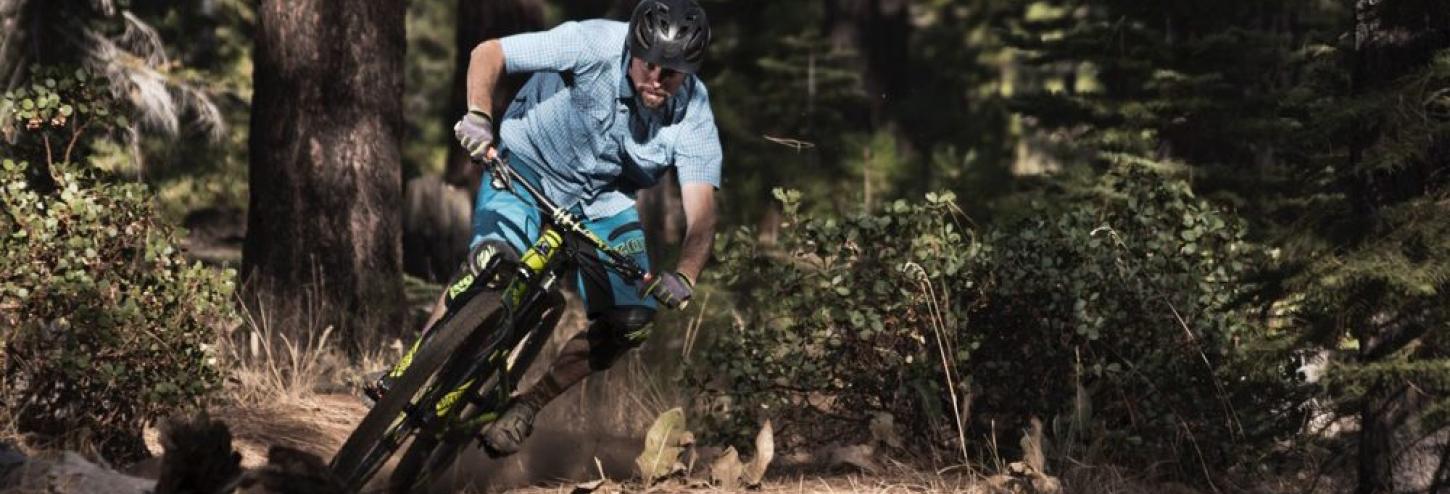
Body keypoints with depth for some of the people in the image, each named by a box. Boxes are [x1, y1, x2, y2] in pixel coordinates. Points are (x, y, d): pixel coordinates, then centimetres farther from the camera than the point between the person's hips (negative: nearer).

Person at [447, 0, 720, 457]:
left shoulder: (693, 116, -23)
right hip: (528, 164, -3)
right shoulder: (594, 44, -29)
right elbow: (488, 54, -24)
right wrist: (478, 117, -43)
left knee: (632, 323, -11)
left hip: (602, 199, 3)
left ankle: (526, 405, 7)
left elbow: (701, 209, -31)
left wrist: (684, 277, -50)